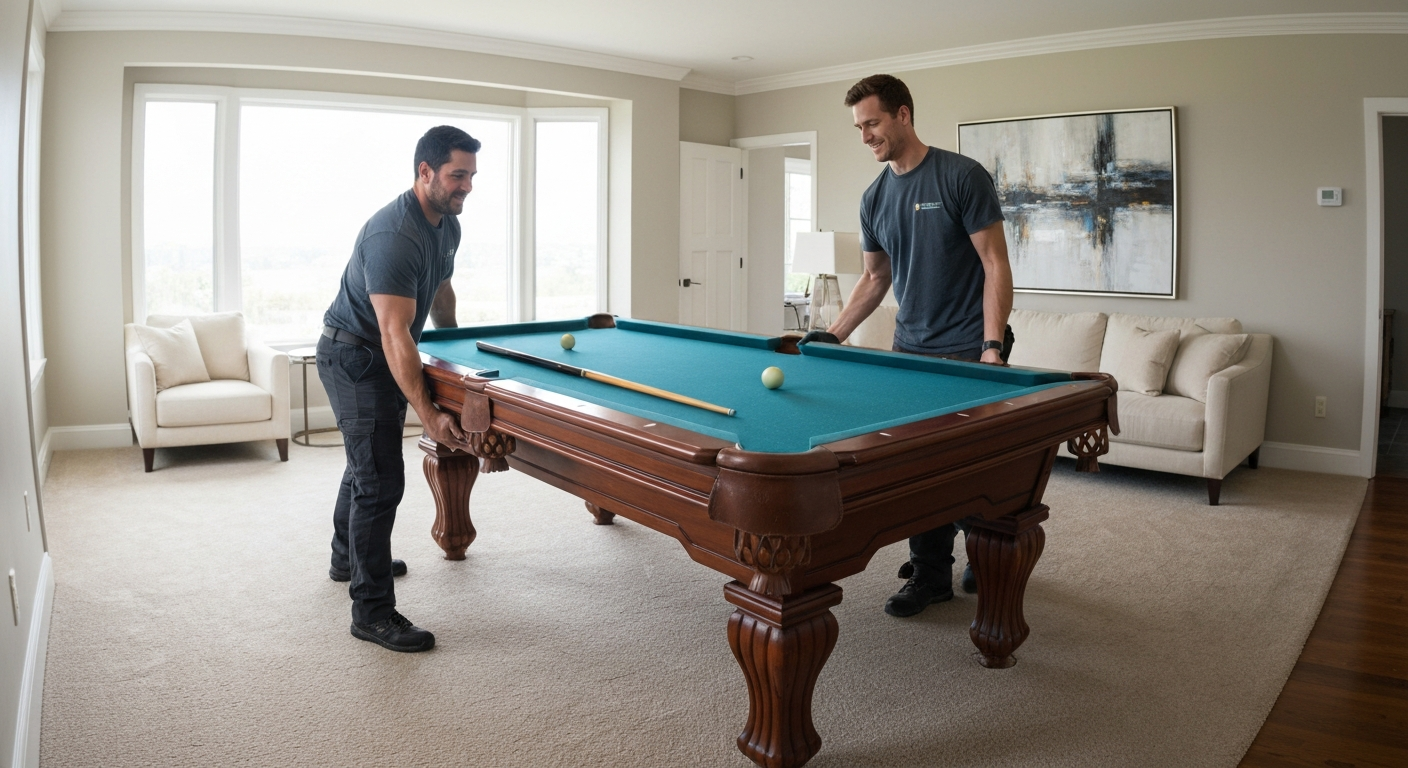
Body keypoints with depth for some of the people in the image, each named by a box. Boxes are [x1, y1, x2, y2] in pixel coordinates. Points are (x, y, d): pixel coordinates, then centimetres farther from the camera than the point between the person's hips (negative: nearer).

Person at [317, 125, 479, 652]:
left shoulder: (448, 225, 1)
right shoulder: (393, 235, -29)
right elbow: (395, 335, -34)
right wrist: (428, 415, -38)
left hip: (384, 357, 10)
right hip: (353, 357, -10)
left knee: (366, 462, 23)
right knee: (380, 480, -11)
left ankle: (348, 558, 44)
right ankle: (372, 612, -3)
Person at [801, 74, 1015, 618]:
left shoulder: (963, 176, -10)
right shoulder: (874, 199, 8)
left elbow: (996, 265, -12)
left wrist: (992, 346, -19)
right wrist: (833, 335, 10)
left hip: (970, 350, -5)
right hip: (910, 349, 5)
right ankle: (930, 574, 16)